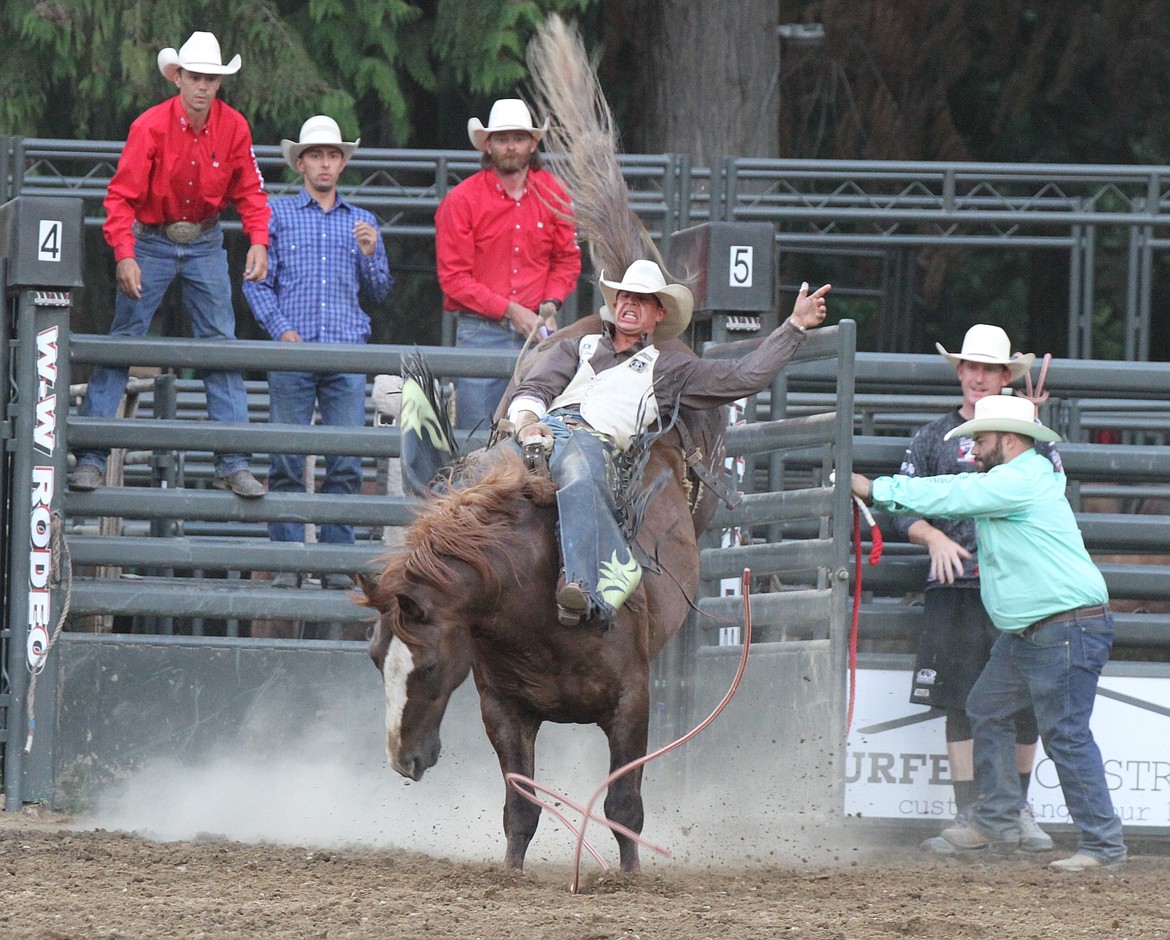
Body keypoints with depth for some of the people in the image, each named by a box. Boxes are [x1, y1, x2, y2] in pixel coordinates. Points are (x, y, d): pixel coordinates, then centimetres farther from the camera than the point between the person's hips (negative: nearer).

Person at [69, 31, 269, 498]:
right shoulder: (151, 127, -18)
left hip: (206, 244, 3)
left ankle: (232, 464, 2)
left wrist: (259, 241, -17)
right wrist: (124, 256, -31)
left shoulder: (233, 127, -8)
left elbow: (249, 191, 0)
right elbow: (122, 195, -19)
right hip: (151, 243, -3)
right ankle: (91, 457, -2)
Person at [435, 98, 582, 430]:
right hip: (480, 331, -2)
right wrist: (510, 311, -11)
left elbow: (567, 260, 16)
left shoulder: (553, 194, 8)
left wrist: (551, 303, -3)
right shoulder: (462, 200, -1)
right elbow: (454, 278, -3)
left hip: (538, 329, 2)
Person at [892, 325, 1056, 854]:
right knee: (962, 704, -1)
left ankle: (1018, 809, 18)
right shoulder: (935, 438, 10)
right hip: (956, 587, 0)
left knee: (1028, 702, 1)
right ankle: (969, 818, 3)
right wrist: (935, 538, -11)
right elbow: (903, 511, 7)